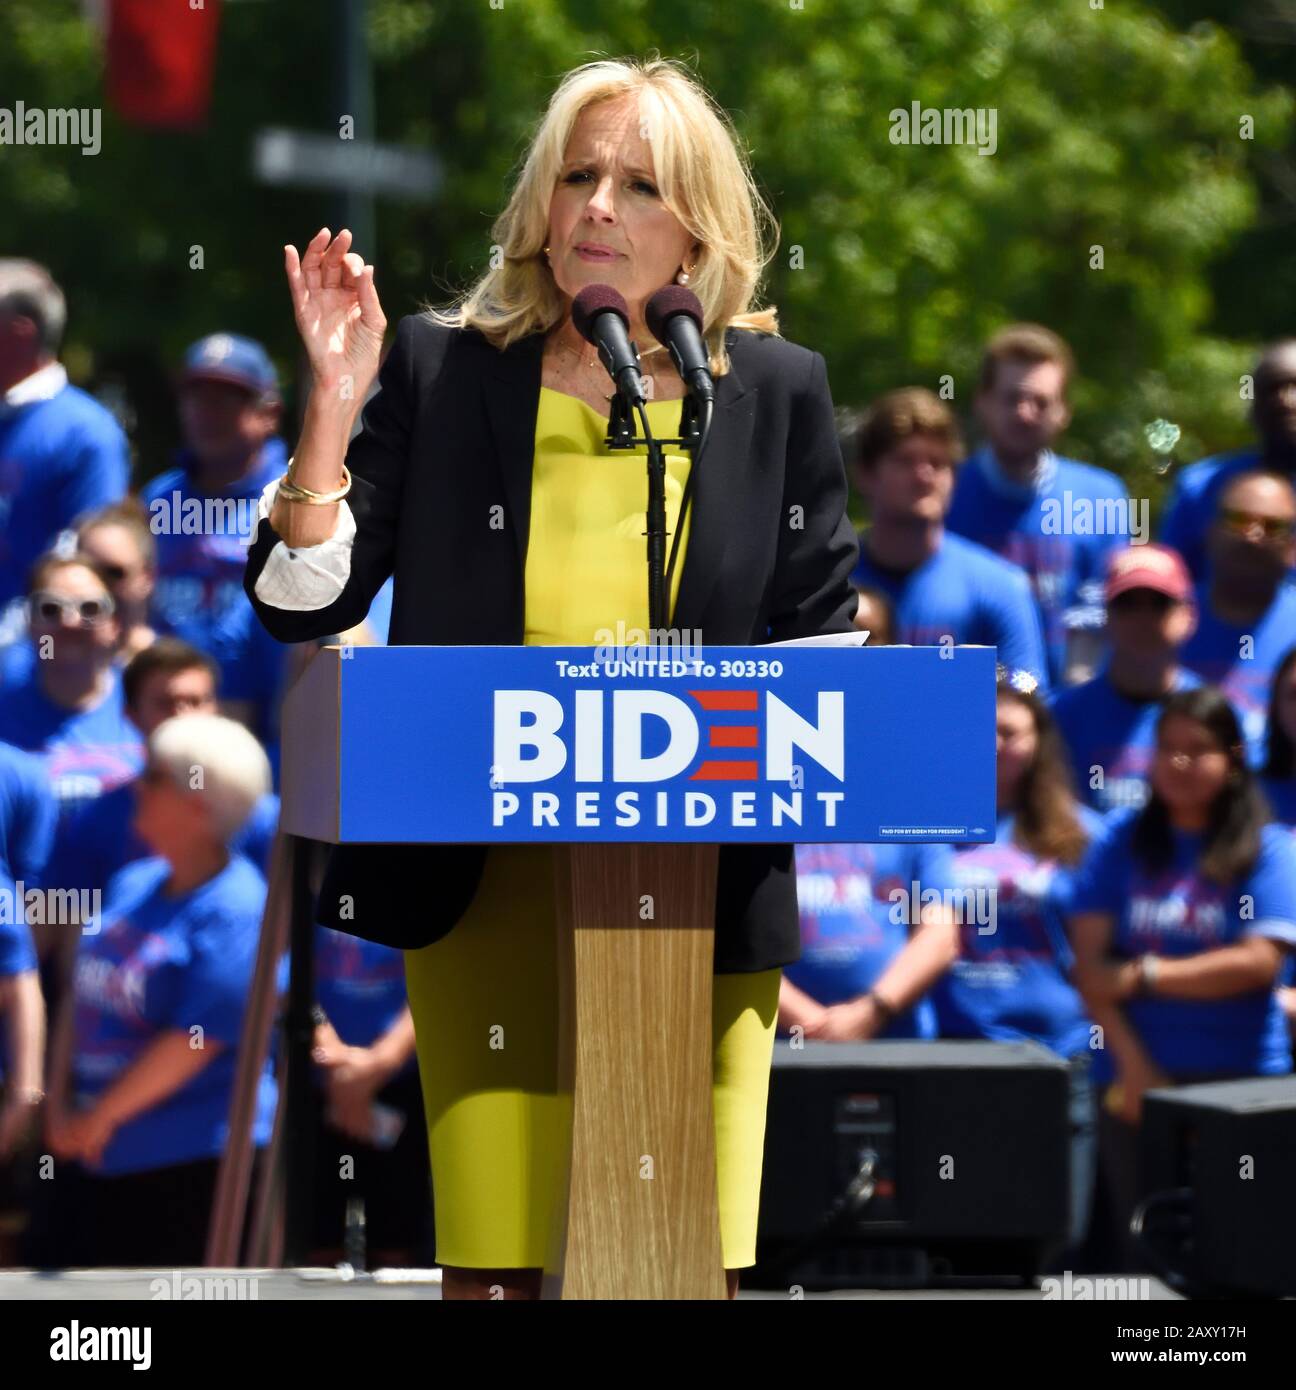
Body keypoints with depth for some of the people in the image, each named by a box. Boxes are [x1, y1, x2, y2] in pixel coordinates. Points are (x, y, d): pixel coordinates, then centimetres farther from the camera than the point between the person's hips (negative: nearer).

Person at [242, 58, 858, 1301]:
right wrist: (333, 404, -11)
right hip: (490, 879, 0)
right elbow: (301, 602, 0)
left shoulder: (775, 391, 5)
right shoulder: (441, 370, 3)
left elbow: (825, 636, 9)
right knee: (493, 1255, -1)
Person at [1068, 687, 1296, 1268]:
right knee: (1143, 1253, 2)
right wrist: (1133, 1064, -9)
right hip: (1136, 1080, 2)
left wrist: (1142, 976, -8)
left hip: (1241, 1084, -2)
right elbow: (1090, 959, 2)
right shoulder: (1122, 842, 9)